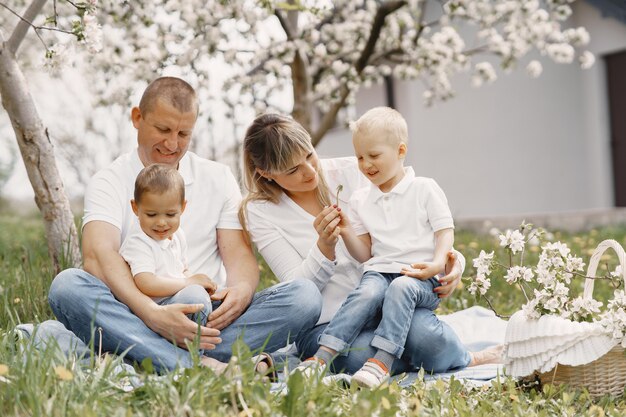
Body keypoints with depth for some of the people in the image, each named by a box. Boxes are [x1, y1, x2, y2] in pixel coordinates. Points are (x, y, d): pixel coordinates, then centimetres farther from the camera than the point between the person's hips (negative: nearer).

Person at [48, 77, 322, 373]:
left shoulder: (218, 178, 14)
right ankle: (198, 366, -45)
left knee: (304, 296, -21)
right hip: (140, 318, -2)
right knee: (67, 285, -30)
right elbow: (98, 257, -13)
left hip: (209, 315, 2)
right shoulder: (110, 182, 5)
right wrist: (152, 313, -31)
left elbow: (239, 254, 7)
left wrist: (242, 290, -19)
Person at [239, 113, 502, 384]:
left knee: (426, 336, -32)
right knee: (360, 356, -35)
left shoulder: (351, 172, 2)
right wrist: (325, 247, -25)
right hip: (326, 321, -1)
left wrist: (449, 258, -13)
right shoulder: (259, 211, -2)